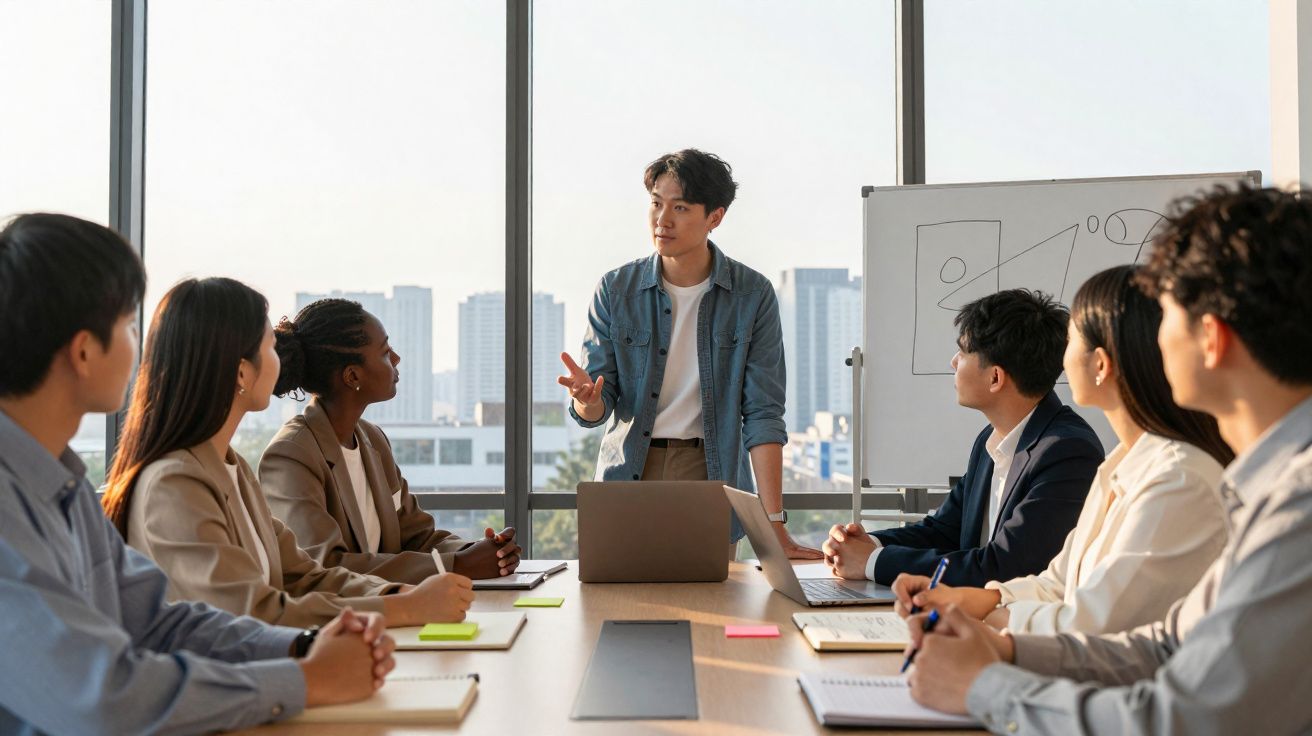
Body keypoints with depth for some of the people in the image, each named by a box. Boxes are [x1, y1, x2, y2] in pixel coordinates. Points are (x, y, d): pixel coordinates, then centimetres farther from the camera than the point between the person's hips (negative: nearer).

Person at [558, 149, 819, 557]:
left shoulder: (753, 295, -5)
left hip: (711, 476, -1)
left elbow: (763, 413, -9)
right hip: (629, 474, 1)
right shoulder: (615, 290, -1)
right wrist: (587, 400, -27)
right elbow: (594, 411, -1)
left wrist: (774, 523, -16)